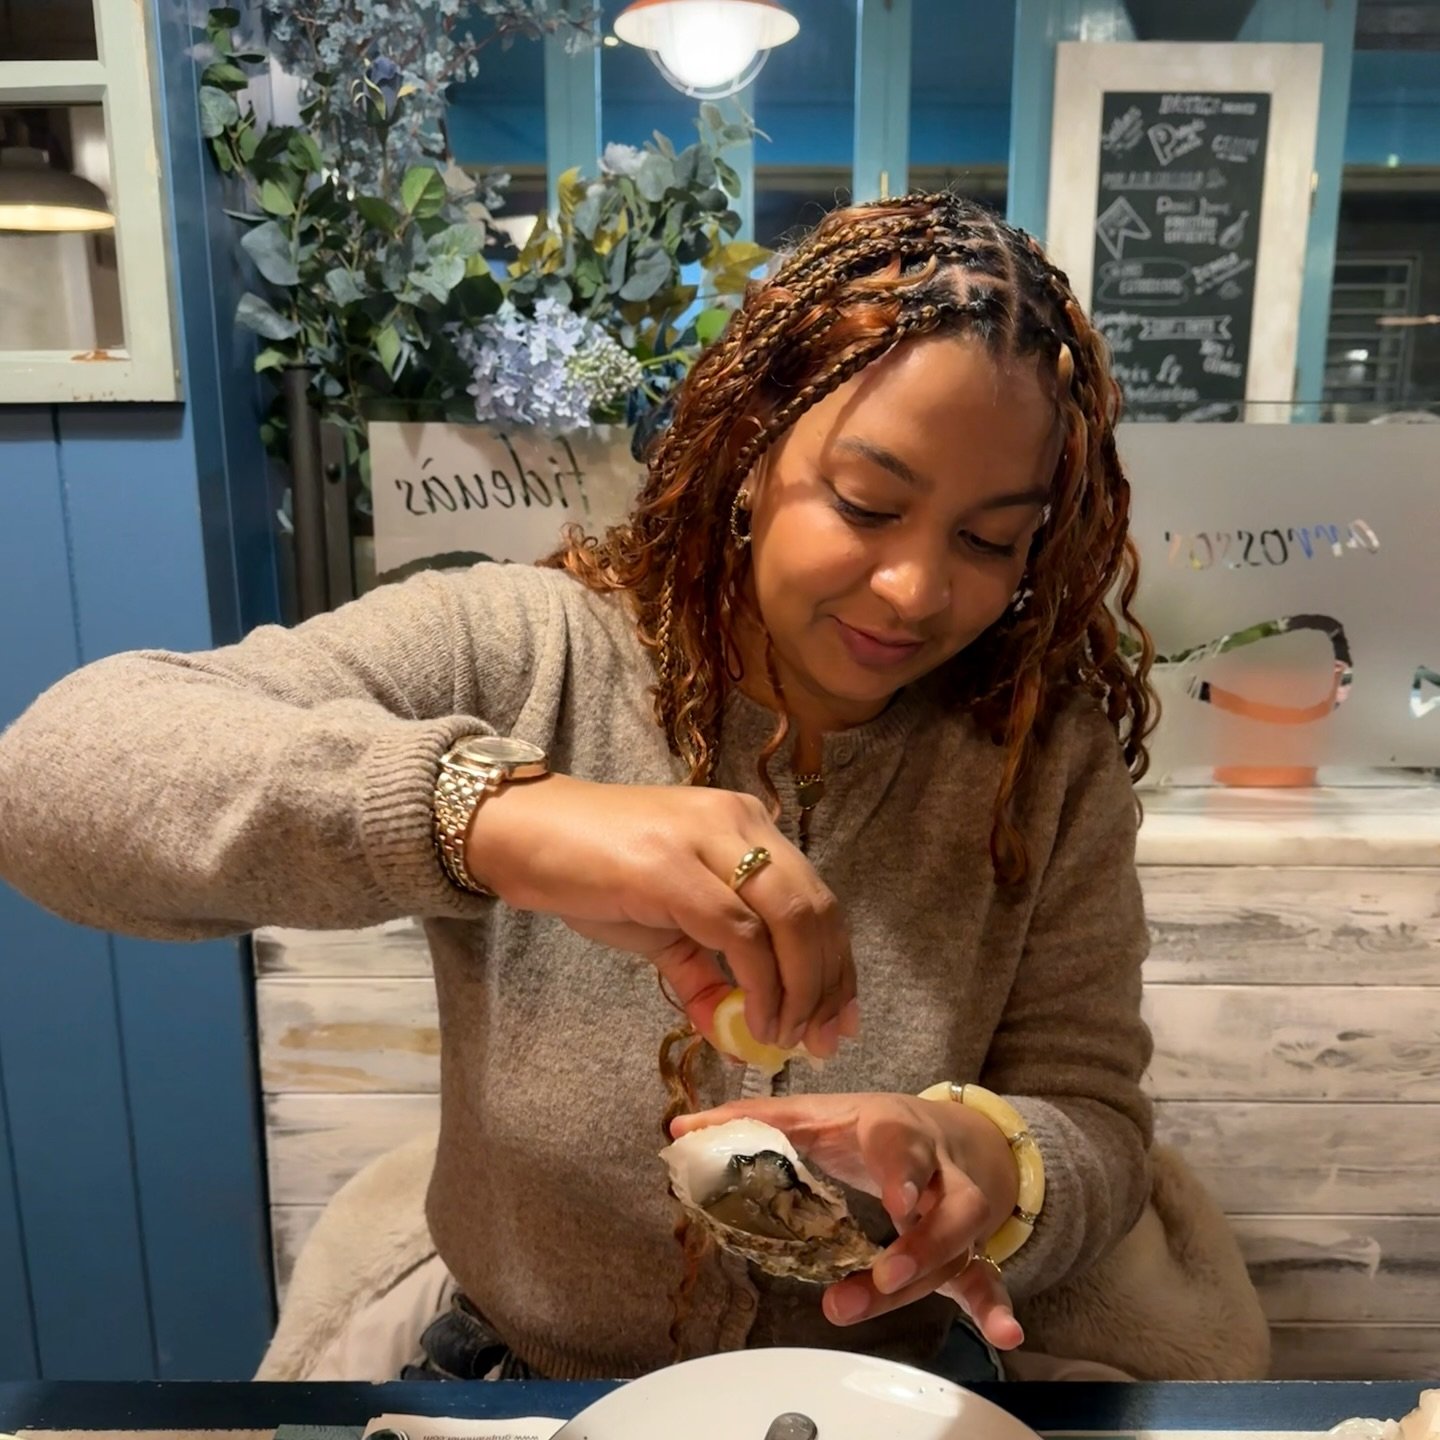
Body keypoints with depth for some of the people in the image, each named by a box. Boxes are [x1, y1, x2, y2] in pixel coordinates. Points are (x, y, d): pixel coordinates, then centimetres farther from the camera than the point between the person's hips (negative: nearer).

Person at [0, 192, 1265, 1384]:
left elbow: (1098, 1131, -8)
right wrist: (491, 810, -42)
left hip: (893, 1370, 2)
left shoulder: (1048, 758, -10)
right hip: (526, 1362, -1)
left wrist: (986, 1165, -31)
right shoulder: (517, 657, -16)